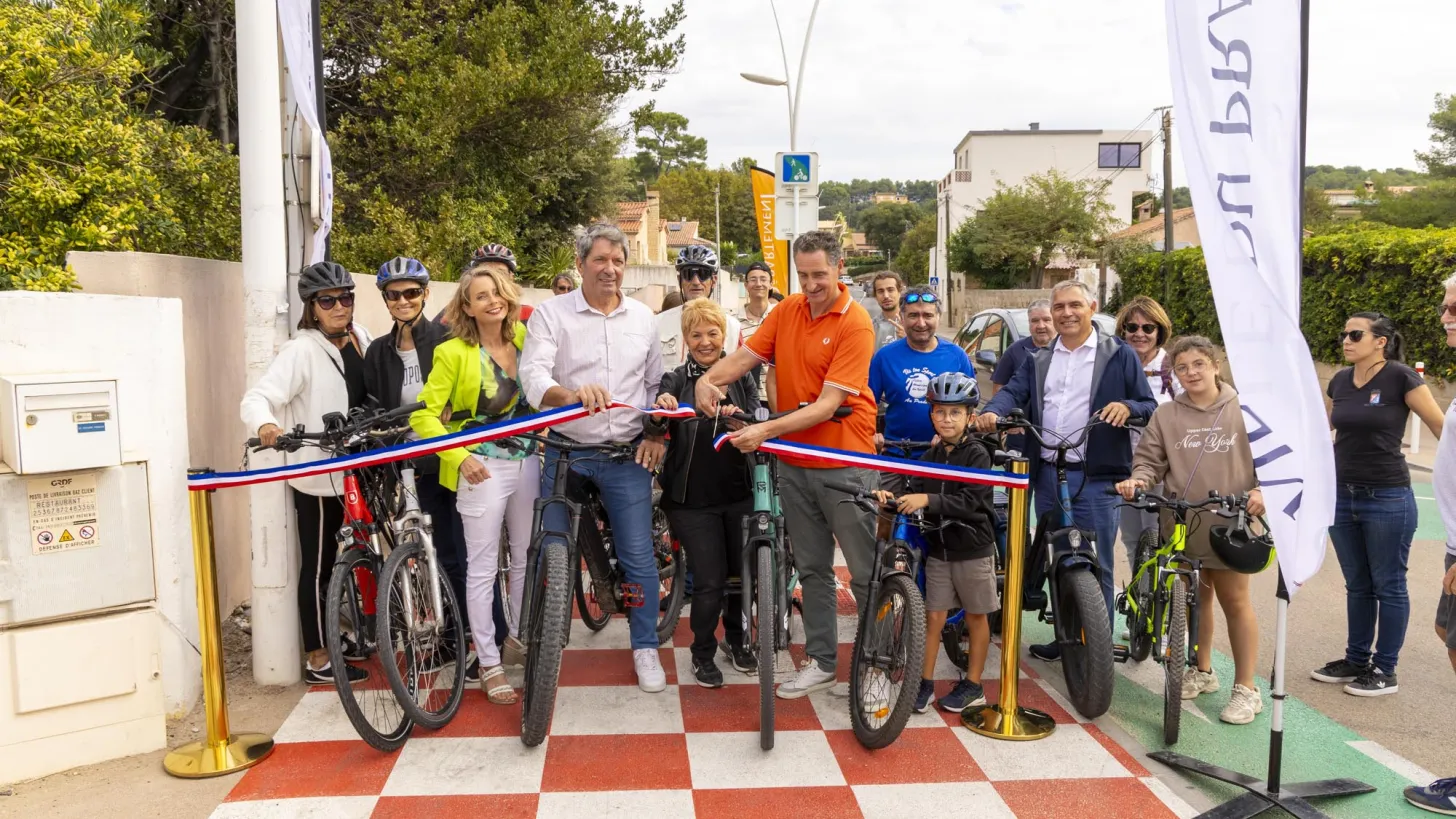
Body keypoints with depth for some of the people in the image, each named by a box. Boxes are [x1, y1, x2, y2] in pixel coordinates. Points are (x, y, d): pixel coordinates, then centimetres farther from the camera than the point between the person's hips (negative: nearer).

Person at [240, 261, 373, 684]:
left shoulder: (359, 338, 4)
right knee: (317, 565, 1)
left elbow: (372, 392, 18)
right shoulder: (301, 350, -16)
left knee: (334, 557, 19)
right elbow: (256, 398, -25)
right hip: (315, 474, -7)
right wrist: (265, 425, -45)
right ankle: (318, 660, 11)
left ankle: (330, 634, 36)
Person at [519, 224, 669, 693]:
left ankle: (645, 648, 20)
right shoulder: (551, 314, -3)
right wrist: (570, 395, -36)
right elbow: (533, 376, -16)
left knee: (639, 556, 3)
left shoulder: (643, 318, 8)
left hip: (628, 457, 2)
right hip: (566, 454, -1)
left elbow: (656, 384, 16)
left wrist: (656, 433, 2)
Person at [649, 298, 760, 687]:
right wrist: (659, 410, -38)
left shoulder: (742, 378, 5)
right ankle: (703, 654, 18)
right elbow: (653, 428, -15)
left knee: (742, 572, 10)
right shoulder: (675, 381, 0)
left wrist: (740, 420, -26)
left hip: (738, 492, 2)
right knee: (710, 581, -4)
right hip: (692, 498, -2)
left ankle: (735, 637, 37)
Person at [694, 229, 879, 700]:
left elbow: (828, 404, -22)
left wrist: (766, 430, -31)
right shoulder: (787, 311, 4)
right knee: (811, 568, 14)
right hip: (795, 461, 6)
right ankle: (821, 661, 26)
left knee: (866, 573, 3)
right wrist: (709, 379, -23)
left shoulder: (855, 324, -15)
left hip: (843, 462, -6)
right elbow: (746, 355, -1)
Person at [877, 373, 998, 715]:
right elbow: (915, 499, 3)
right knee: (933, 616, 6)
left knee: (976, 616, 10)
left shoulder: (977, 454, -11)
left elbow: (971, 502, -22)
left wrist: (928, 500, -31)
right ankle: (926, 683, 16)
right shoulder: (929, 457, 6)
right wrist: (893, 498, -17)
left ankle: (973, 685, 21)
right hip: (938, 548, 4)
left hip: (973, 548, -4)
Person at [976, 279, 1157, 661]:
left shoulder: (1119, 355, 5)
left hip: (1095, 478, -4)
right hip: (1047, 474, 5)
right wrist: (993, 412, -20)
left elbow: (1149, 407, 2)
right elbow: (1014, 391, 1)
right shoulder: (1039, 361, 18)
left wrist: (1127, 406, -21)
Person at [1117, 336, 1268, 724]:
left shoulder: (1242, 410, -2)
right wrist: (1138, 480, -16)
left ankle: (1246, 688, 13)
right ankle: (1202, 672, 32)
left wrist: (1261, 491, -14)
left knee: (1234, 600, 3)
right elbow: (1150, 460, 4)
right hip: (1182, 524, 3)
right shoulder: (1166, 414, 3)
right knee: (1195, 598, 14)